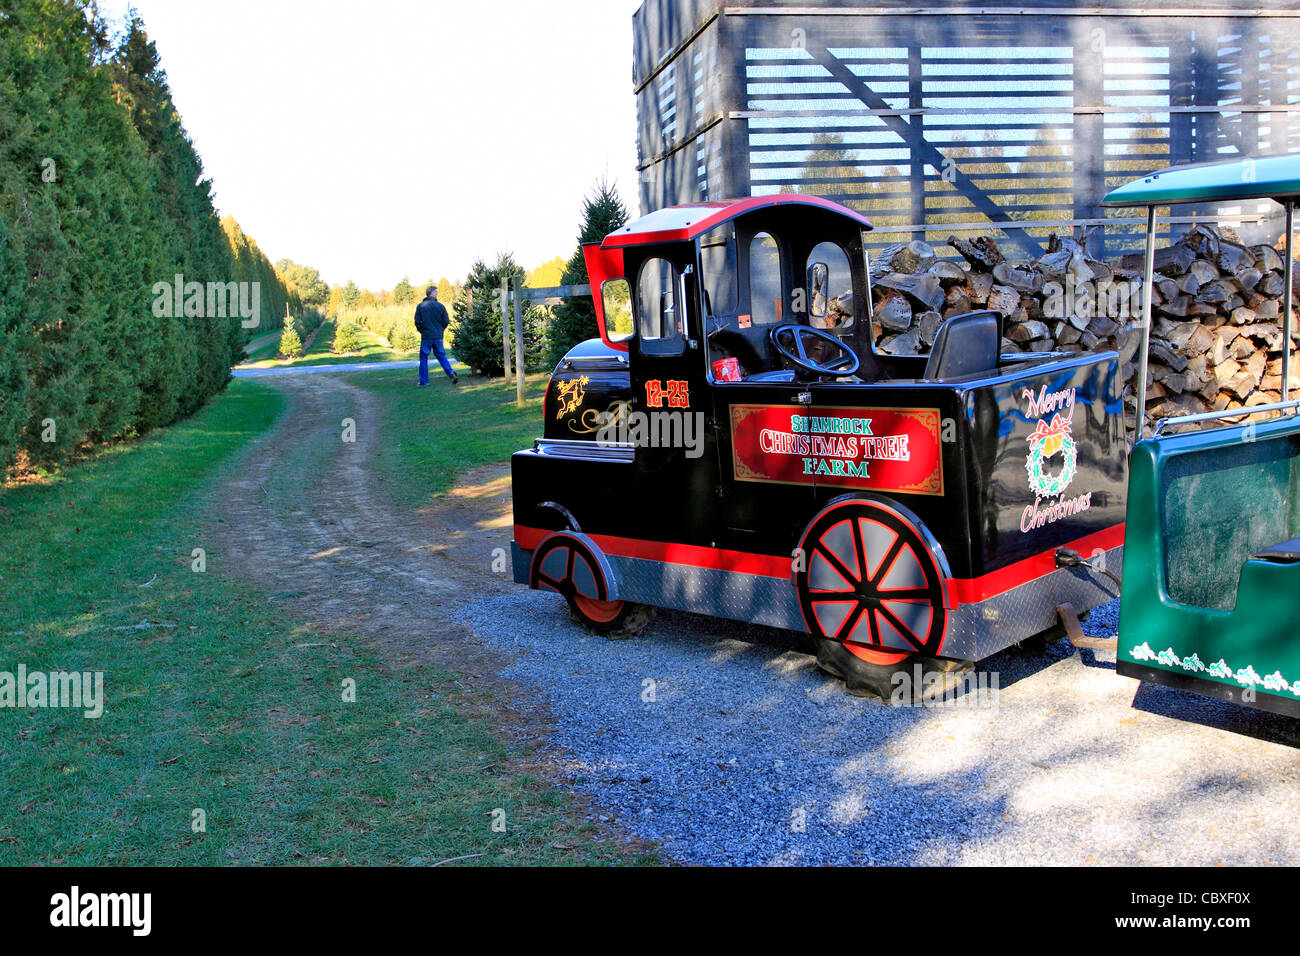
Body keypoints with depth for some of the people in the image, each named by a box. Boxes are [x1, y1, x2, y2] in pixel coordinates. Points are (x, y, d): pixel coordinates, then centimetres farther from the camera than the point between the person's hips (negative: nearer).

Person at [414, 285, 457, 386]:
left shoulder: (420, 306, -3)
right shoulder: (440, 306, -2)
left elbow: (417, 321, -4)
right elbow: (446, 321, 0)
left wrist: (422, 331, 13)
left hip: (426, 336, -1)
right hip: (438, 336, 1)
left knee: (424, 358, 8)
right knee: (441, 356, 11)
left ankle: (424, 381, 8)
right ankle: (452, 374, -6)